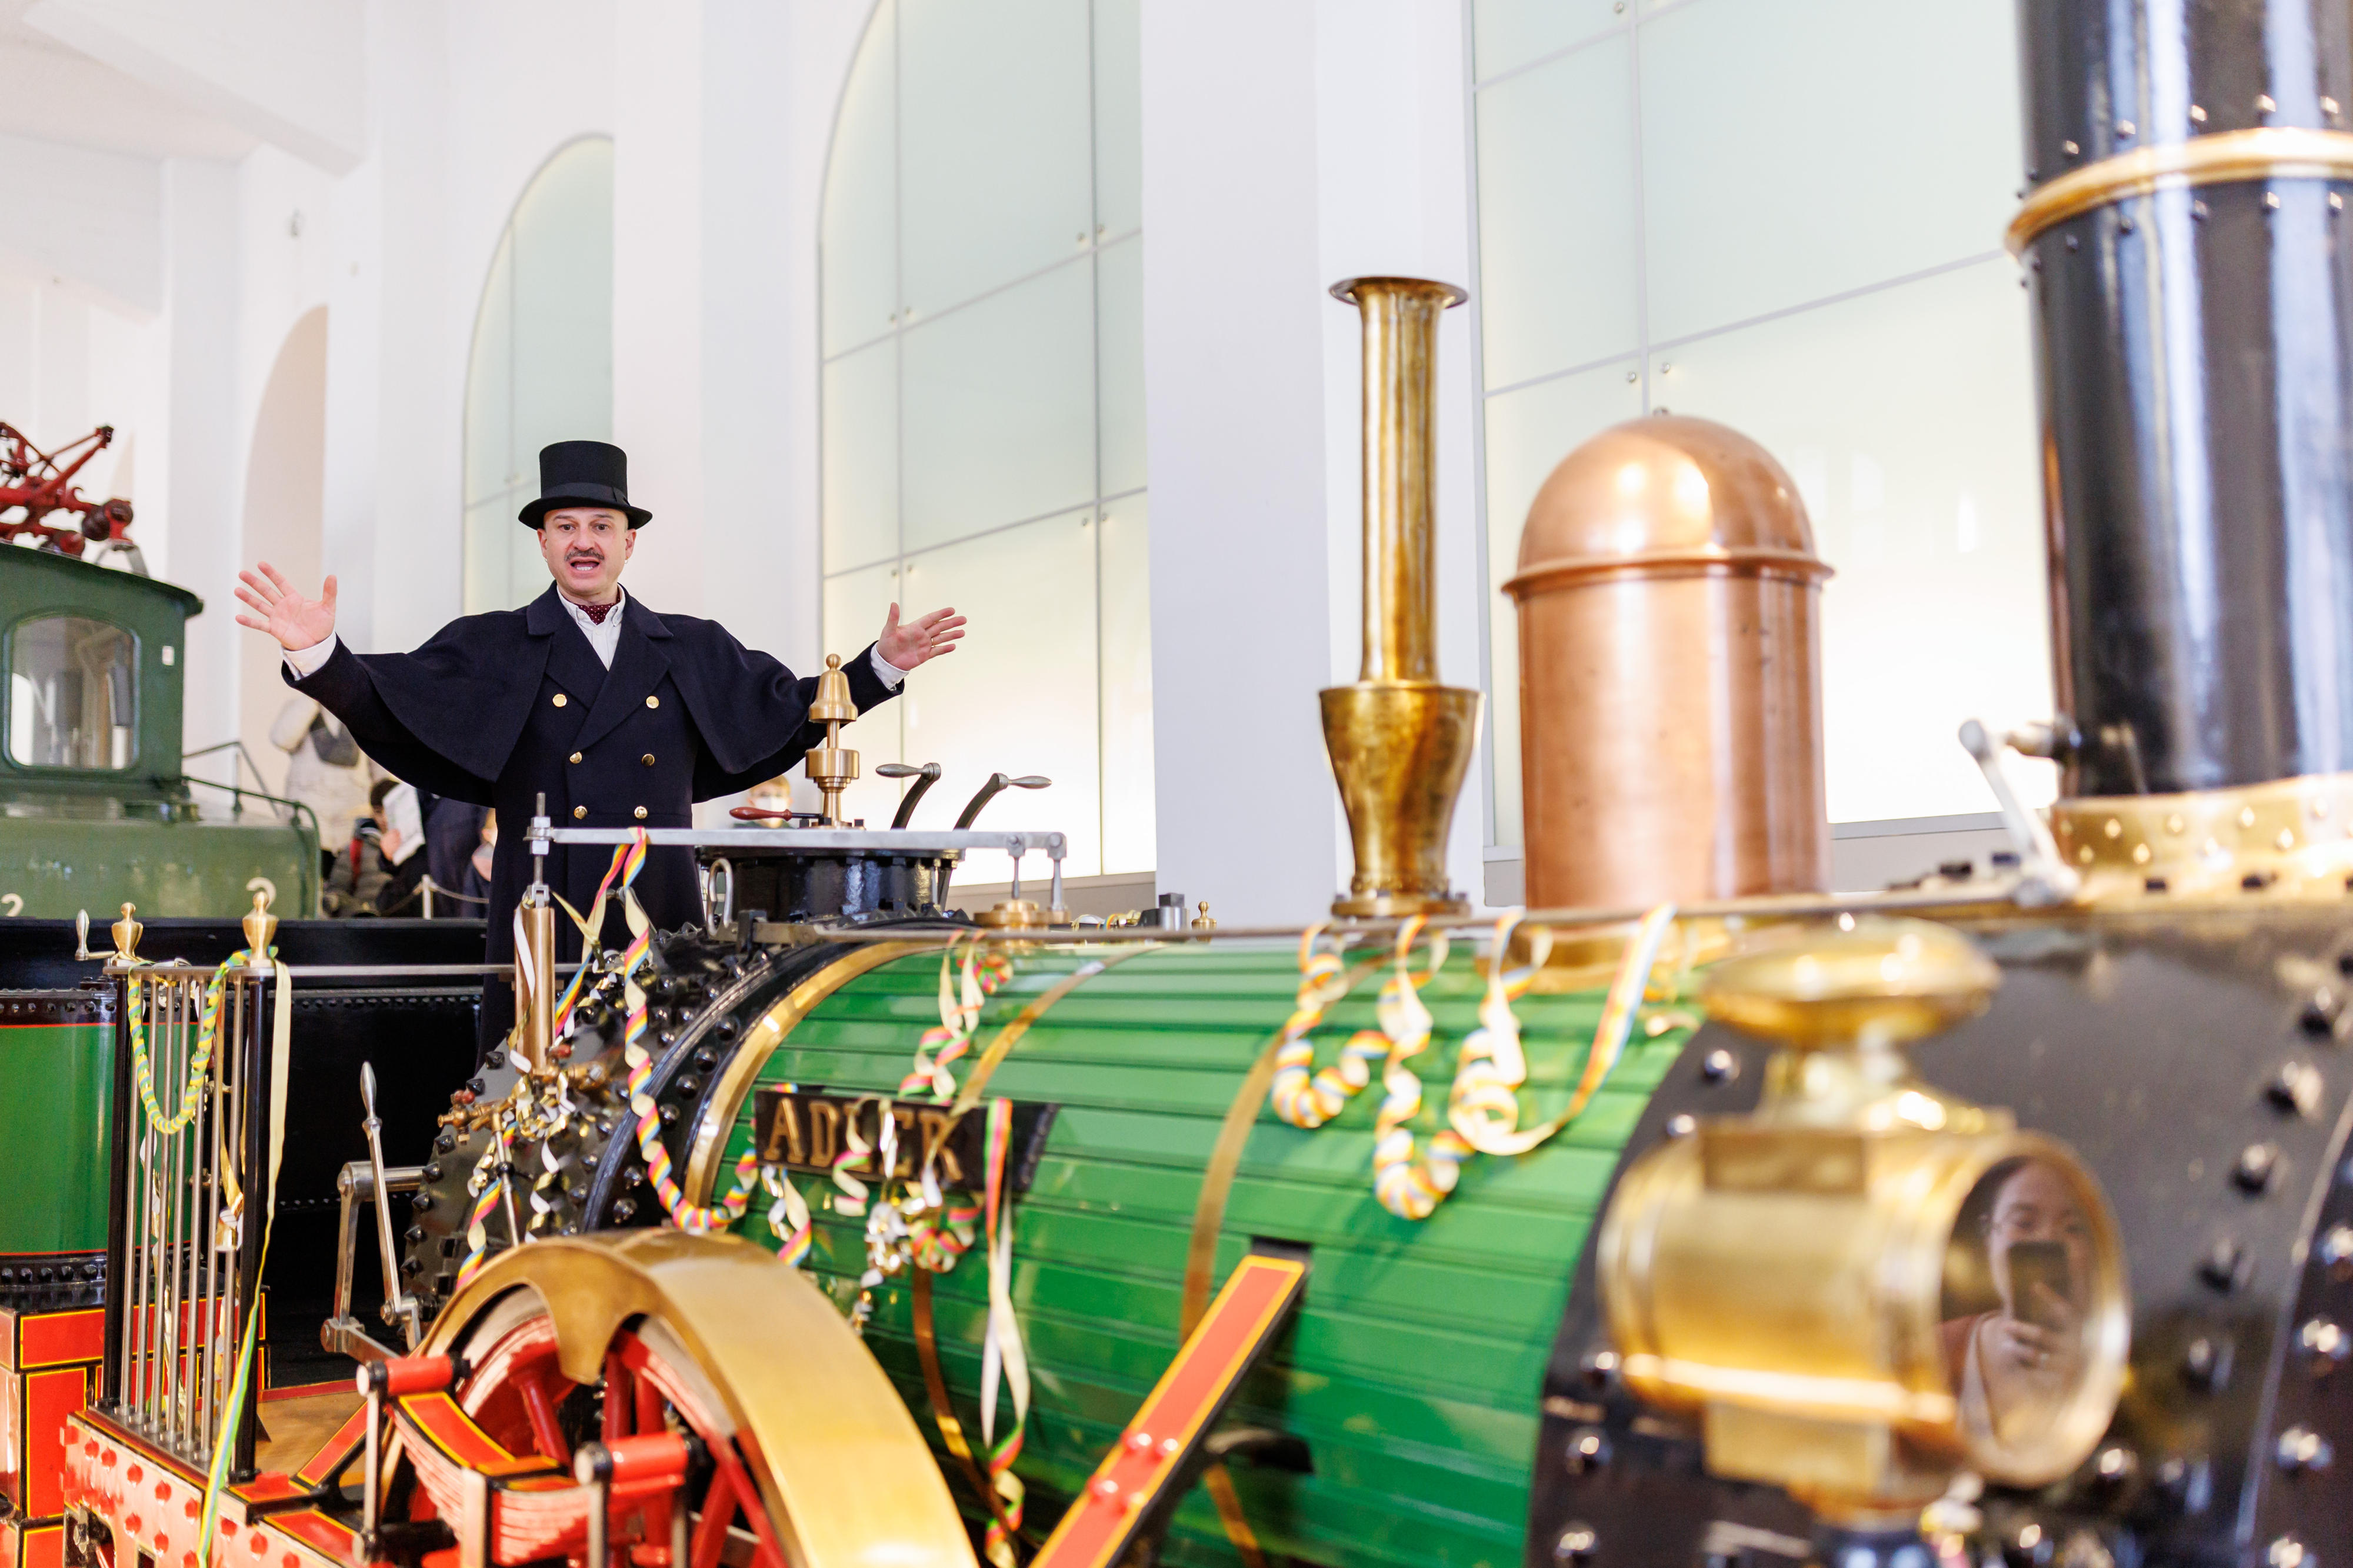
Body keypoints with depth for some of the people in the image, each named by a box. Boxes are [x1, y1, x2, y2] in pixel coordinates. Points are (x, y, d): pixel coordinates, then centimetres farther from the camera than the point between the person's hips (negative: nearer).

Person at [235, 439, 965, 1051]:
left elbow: (790, 709, 21)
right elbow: (387, 701, 1)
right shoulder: (491, 650, 9)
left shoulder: (695, 651, 16)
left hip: (665, 935, 2)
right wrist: (320, 653, -17)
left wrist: (881, 664, 13)